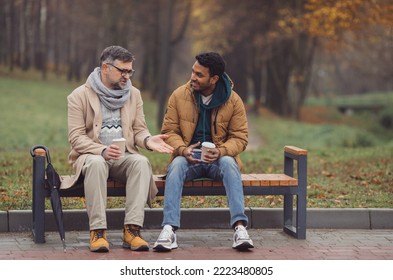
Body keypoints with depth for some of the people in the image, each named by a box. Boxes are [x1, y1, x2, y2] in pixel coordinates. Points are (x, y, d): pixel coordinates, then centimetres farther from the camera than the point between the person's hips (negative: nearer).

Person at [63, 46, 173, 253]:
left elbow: (139, 130, 12)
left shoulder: (134, 94, 14)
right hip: (91, 156, -3)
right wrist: (102, 150, -25)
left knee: (141, 162, -32)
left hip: (124, 156, 3)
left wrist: (148, 140, -13)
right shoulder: (80, 96, 0)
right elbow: (76, 137, -7)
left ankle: (132, 230, -38)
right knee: (96, 163, -39)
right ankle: (97, 232, -40)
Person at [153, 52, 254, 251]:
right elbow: (168, 131, 3)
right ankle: (169, 230, -44)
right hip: (188, 158, 0)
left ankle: (240, 227, -43)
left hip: (219, 158, 0)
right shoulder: (179, 96, 0)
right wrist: (183, 149, -19)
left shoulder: (233, 101, -2)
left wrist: (221, 151, -22)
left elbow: (240, 137, 0)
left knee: (229, 164, -35)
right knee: (176, 165, -34)